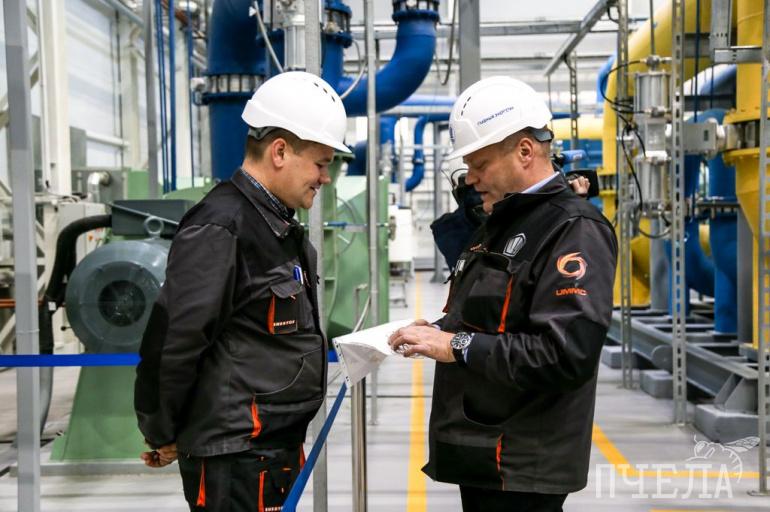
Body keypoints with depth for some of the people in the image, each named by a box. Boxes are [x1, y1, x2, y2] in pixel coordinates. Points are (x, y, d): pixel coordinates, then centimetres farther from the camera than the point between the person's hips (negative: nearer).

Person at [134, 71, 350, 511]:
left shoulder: (281, 227, 13)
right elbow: (173, 341, -21)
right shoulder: (219, 227, -19)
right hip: (236, 458, -9)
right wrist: (163, 437, -9)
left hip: (280, 449, 9)